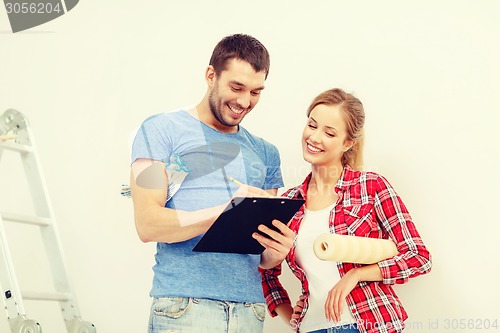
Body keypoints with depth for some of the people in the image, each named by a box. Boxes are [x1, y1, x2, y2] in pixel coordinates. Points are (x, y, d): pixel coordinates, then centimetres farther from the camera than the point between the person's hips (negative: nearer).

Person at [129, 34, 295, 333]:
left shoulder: (265, 153, 17)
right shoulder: (162, 130, 2)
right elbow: (148, 224, -9)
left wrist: (276, 253, -7)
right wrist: (225, 211, -19)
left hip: (249, 308, 5)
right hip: (183, 306, -4)